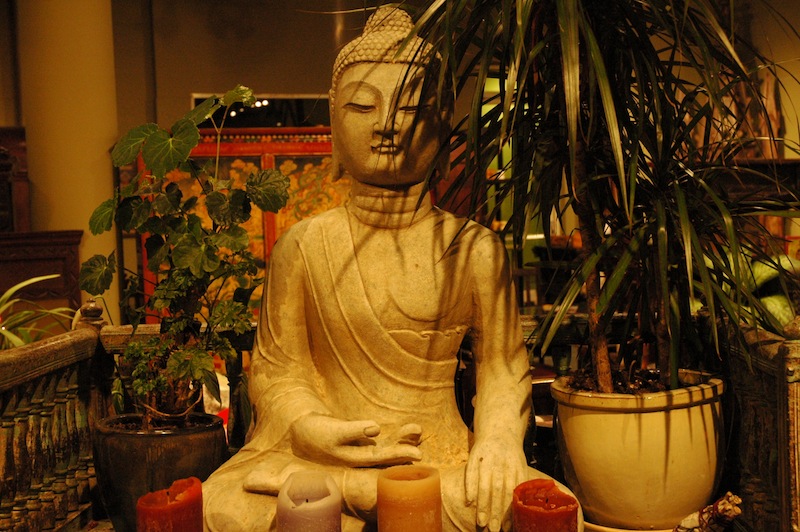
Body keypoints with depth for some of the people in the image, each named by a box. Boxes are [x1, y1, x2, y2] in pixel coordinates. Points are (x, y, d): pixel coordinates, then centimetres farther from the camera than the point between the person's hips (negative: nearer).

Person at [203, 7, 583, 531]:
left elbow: (504, 368, 5)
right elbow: (276, 368, 4)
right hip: (331, 451, -2)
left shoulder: (474, 250, 0)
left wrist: (499, 436, -16)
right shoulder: (304, 246, 2)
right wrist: (315, 429, -16)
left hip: (441, 458, 3)